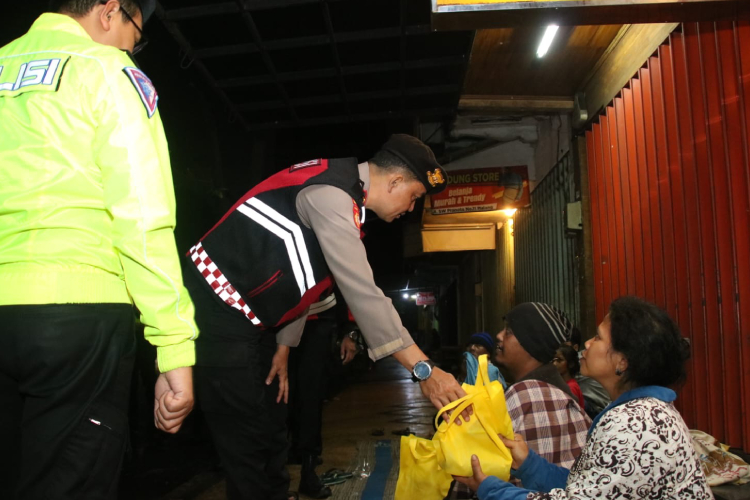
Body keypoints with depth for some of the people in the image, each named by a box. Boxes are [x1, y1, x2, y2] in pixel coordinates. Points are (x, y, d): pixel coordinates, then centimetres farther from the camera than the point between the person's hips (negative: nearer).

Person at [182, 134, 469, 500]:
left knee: (271, 424, 14)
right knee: (246, 438, -5)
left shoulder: (342, 194, 9)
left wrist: (283, 347, 14)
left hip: (247, 318, 10)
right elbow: (362, 293, -28)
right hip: (216, 308, -10)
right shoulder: (330, 194, -23)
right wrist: (424, 369, -25)